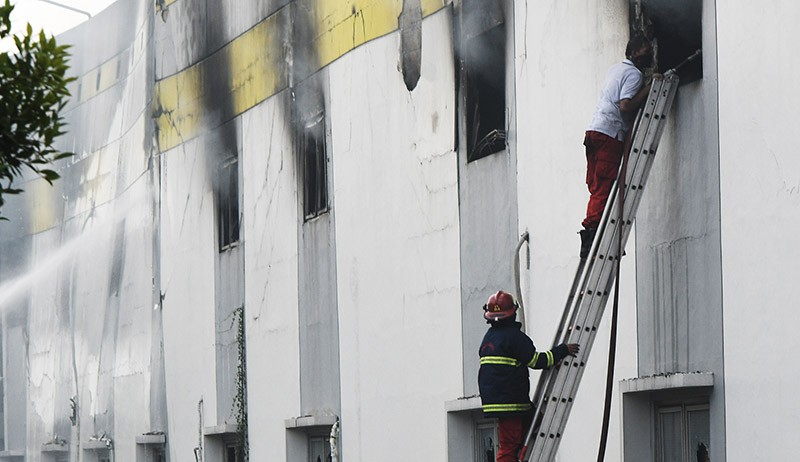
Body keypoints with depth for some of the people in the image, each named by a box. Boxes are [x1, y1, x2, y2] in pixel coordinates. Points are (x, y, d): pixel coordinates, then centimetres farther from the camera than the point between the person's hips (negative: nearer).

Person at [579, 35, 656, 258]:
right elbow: (625, 106, -18)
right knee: (604, 189, -14)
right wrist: (648, 89, -12)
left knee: (598, 188, 6)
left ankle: (590, 239, 0)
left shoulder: (616, 68, 23)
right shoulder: (634, 74, -5)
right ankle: (592, 230, -23)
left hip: (594, 131, 9)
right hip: (610, 134, -9)